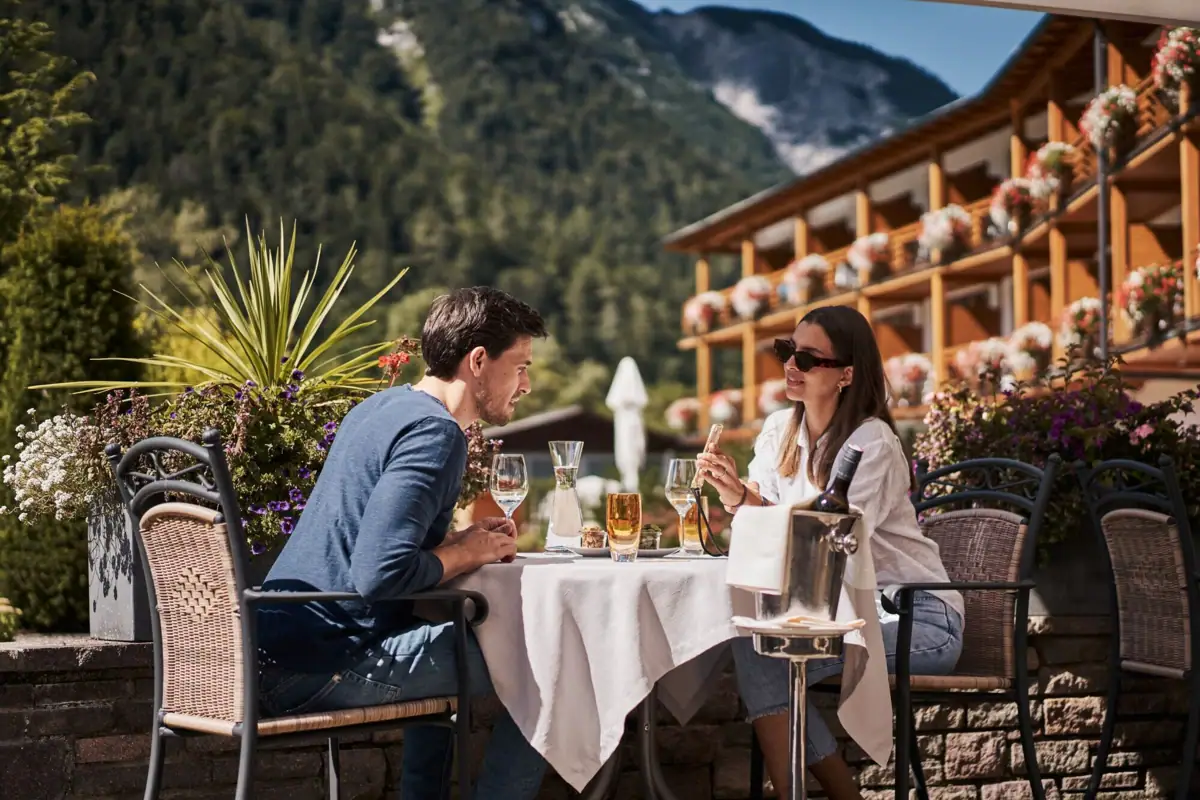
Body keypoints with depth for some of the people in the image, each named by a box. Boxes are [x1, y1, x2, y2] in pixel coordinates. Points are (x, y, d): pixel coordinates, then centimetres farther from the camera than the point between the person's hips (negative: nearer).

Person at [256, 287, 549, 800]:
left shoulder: (382, 407, 14)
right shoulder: (434, 432, -16)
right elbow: (379, 573, -27)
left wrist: (462, 540, 10)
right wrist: (466, 553, -9)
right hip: (315, 668, -10)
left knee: (452, 643, 34)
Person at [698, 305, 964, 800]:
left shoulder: (871, 443, -16)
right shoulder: (779, 430, 5)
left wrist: (745, 498, -32)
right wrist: (732, 494, -20)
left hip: (916, 618, -6)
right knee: (752, 643, -20)